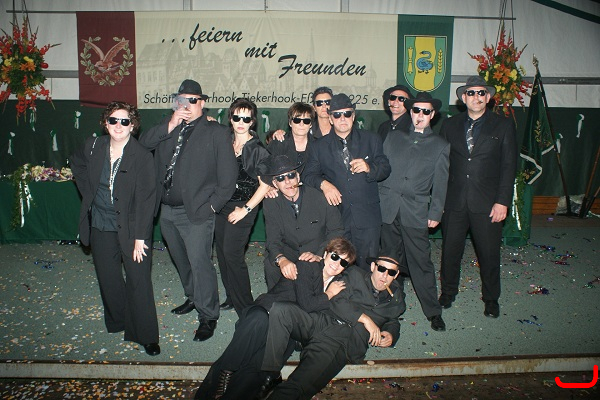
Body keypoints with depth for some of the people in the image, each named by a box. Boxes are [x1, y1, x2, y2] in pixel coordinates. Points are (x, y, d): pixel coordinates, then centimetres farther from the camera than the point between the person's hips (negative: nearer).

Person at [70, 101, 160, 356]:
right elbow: (77, 164, 24)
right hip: (101, 227, 5)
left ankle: (146, 335, 11)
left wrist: (140, 237, -18)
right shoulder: (93, 147, 0)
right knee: (108, 280, 15)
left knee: (139, 281, -2)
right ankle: (117, 321, 37)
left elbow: (145, 198, -15)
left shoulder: (142, 156, -14)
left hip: (131, 228, -4)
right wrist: (88, 191, 11)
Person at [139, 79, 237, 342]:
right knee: (181, 260, 21)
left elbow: (228, 175, -8)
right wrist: (169, 127, -11)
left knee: (200, 263, -4)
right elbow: (143, 144, -1)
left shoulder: (216, 132, -5)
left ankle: (208, 316, 11)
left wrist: (213, 204, -11)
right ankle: (193, 298, 42)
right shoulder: (168, 126, 11)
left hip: (196, 212, -6)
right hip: (167, 210, 6)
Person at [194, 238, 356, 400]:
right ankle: (223, 373, -31)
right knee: (259, 320, -40)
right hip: (266, 313, -4)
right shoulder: (308, 266, 0)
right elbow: (306, 304, -12)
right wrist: (329, 295, 1)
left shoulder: (337, 282, 19)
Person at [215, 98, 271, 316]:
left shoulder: (258, 150, -8)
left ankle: (245, 308, 6)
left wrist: (245, 209, -12)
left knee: (232, 255, -9)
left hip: (242, 207, -6)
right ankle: (231, 297, 27)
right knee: (222, 252, 10)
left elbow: (264, 185, -10)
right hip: (221, 204, 6)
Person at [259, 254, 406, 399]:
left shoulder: (396, 298, 24)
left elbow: (393, 322, 31)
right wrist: (364, 318, -5)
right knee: (280, 310, -27)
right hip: (322, 321, 2)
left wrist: (391, 336, 6)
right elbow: (337, 301, 4)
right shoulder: (355, 275, 17)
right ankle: (270, 376, -20)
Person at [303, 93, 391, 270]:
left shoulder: (371, 140, 8)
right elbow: (308, 175, 3)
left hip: (367, 216, 0)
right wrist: (323, 183, -18)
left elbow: (385, 169, 8)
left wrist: (369, 168, -14)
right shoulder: (319, 147, 8)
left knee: (367, 267, 6)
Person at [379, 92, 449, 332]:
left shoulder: (440, 146, 9)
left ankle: (433, 312, 11)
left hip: (416, 212, -2)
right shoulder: (393, 137, 14)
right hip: (388, 209, 2)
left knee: (421, 262, -2)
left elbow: (440, 184, 6)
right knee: (390, 260, 12)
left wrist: (435, 213, -1)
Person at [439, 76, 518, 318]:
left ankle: (491, 298, 30)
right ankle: (448, 292, 32)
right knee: (450, 250, 12)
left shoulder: (504, 126, 1)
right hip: (454, 202, 2)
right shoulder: (450, 126, 7)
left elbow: (509, 166, -2)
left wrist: (502, 201, -9)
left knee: (489, 253, 9)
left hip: (487, 203, -1)